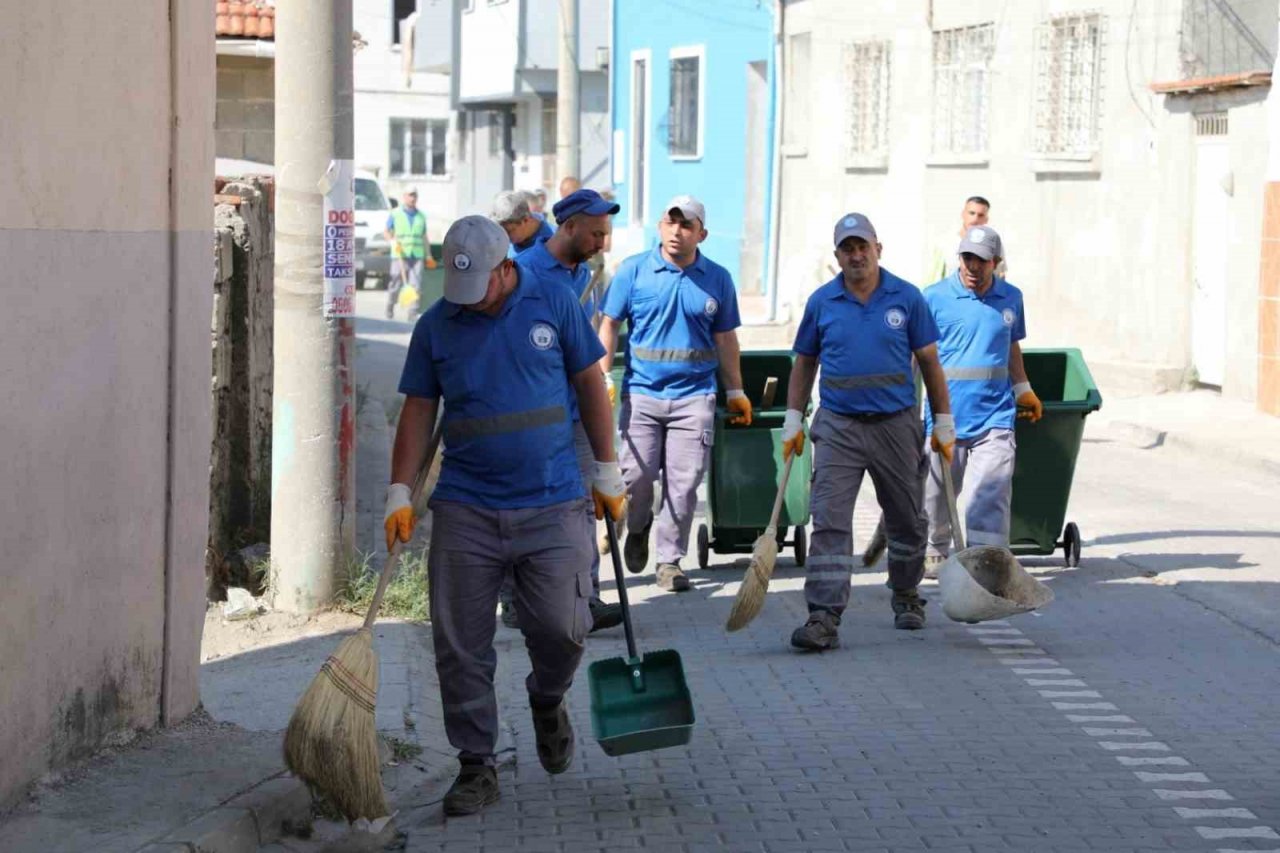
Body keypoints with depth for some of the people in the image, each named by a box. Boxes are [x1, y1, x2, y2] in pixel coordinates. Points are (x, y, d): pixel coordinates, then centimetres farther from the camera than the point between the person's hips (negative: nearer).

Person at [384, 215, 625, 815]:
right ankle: (476, 766, 12)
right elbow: (418, 412, 8)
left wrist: (608, 473, 7)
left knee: (561, 630, -8)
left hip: (552, 505, -1)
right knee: (461, 647, 0)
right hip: (465, 511, 1)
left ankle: (547, 702, 26)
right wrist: (400, 494, 1)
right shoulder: (435, 326, 4)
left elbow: (590, 386, 8)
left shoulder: (553, 305, 2)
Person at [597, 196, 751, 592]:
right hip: (642, 391, -1)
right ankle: (638, 528, 28)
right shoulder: (633, 270, 1)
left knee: (684, 482, -2)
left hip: (694, 395, 1)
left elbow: (725, 338, 13)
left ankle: (670, 560, 9)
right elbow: (609, 325, 5)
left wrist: (735, 391, 14)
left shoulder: (717, 279, 6)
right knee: (636, 474, -3)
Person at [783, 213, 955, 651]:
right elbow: (804, 363, 11)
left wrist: (943, 423, 4)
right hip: (838, 427, 0)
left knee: (906, 520, 14)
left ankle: (906, 597, 37)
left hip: (896, 425, 1)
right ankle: (824, 618, -15)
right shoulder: (822, 302, 2)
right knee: (829, 521, -11)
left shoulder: (907, 298, -1)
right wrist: (793, 420, 7)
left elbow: (929, 362, 4)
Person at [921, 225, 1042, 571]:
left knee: (991, 495, -12)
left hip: (994, 415, 1)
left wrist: (1022, 389, 27)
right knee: (937, 493, 13)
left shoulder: (1011, 298, 8)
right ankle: (935, 552, 36)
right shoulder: (935, 297, -3)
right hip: (945, 415, -1)